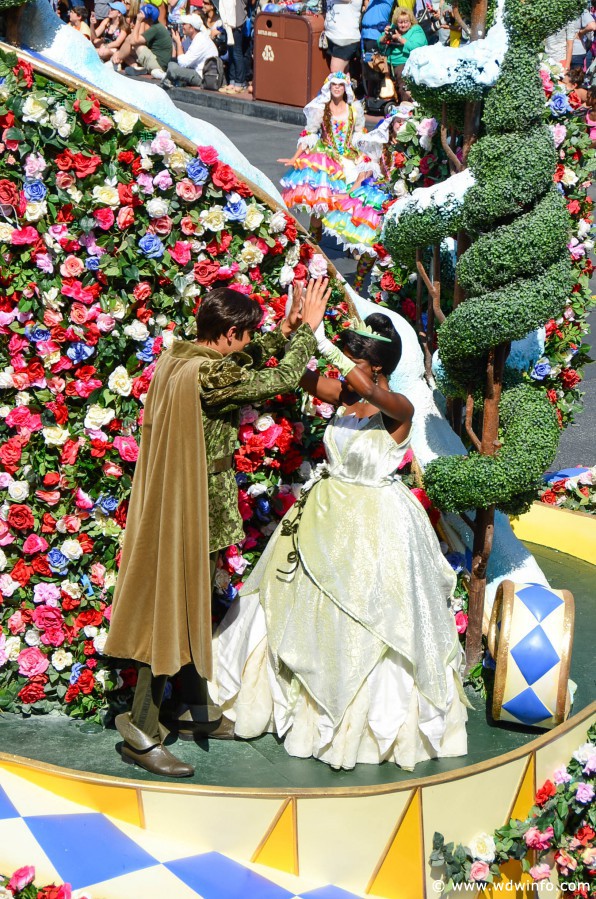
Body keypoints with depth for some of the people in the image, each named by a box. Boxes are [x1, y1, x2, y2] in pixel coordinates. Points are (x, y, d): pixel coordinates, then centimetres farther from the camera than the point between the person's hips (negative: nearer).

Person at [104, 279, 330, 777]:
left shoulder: (175, 358, 4)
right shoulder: (207, 374, -24)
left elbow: (246, 366, 18)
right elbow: (284, 379, -17)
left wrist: (286, 329, 12)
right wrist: (308, 327, -4)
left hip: (174, 502, 10)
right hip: (197, 509, -10)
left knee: (193, 610, 19)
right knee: (177, 611, -2)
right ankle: (142, 731, 5)